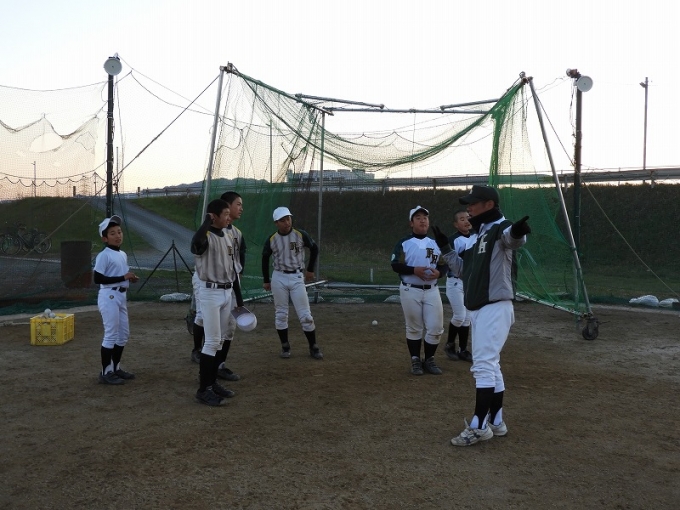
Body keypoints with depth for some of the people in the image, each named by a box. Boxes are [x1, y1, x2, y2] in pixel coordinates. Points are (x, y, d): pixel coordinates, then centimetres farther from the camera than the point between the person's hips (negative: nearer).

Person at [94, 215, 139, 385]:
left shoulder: (123, 254, 13)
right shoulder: (103, 255, -13)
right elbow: (98, 279, -19)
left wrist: (131, 278, 2)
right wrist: (123, 277, -21)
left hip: (121, 296, 9)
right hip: (109, 297, -9)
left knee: (124, 334, 14)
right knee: (111, 335, -6)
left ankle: (116, 368, 27)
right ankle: (106, 372, 3)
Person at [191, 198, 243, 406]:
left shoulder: (227, 237, 12)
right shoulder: (206, 237, -14)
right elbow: (196, 242, -43)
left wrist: (239, 298, 17)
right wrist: (207, 222, -28)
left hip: (227, 292, 8)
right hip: (210, 293, -8)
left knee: (219, 340, 13)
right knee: (212, 341, -8)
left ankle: (212, 382, 24)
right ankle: (203, 389, -1)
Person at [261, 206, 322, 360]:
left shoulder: (301, 235, -8)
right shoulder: (271, 239, -4)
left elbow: (315, 249, 7)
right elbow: (265, 258, 11)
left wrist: (310, 270, 8)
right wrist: (266, 280, 11)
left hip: (297, 278, -1)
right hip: (279, 278, 1)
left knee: (305, 315, -2)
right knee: (281, 314, 7)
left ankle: (313, 347, 8)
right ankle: (285, 346, 19)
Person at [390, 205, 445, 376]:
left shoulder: (436, 244, 10)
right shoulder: (403, 243, -2)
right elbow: (396, 266, -9)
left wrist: (438, 272, -12)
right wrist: (414, 270, -23)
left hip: (432, 291, 3)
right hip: (410, 291, -3)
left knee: (436, 328, 1)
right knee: (414, 328, 6)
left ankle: (429, 360, 17)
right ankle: (415, 360, 19)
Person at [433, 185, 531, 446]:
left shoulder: (501, 228, -11)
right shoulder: (474, 235, 17)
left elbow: (512, 239, -36)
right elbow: (461, 266, 25)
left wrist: (518, 232, -59)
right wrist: (444, 247, 19)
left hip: (495, 307, -10)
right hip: (477, 309, 10)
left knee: (483, 365, -10)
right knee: (490, 365, 14)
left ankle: (479, 426, -6)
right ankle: (495, 422, 23)